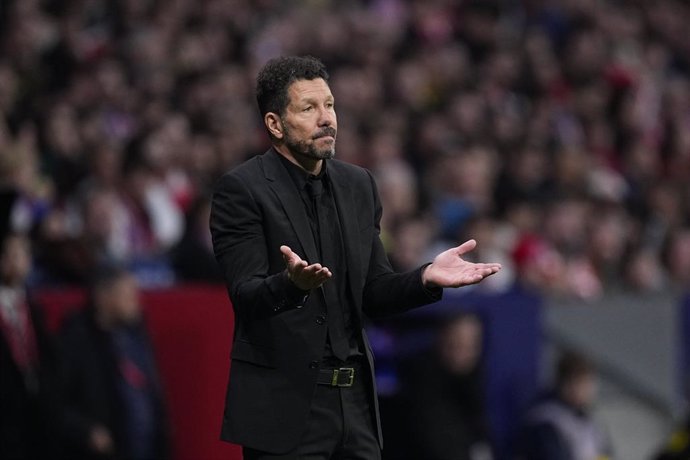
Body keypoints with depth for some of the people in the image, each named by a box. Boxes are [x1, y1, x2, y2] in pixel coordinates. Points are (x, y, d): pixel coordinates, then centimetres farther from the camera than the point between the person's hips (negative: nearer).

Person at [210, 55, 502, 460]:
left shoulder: (358, 185, 12)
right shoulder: (241, 189, -6)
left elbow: (373, 294, 14)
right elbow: (245, 295, -15)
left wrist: (426, 278, -5)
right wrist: (292, 283, -36)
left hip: (355, 401, 6)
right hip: (284, 405, -6)